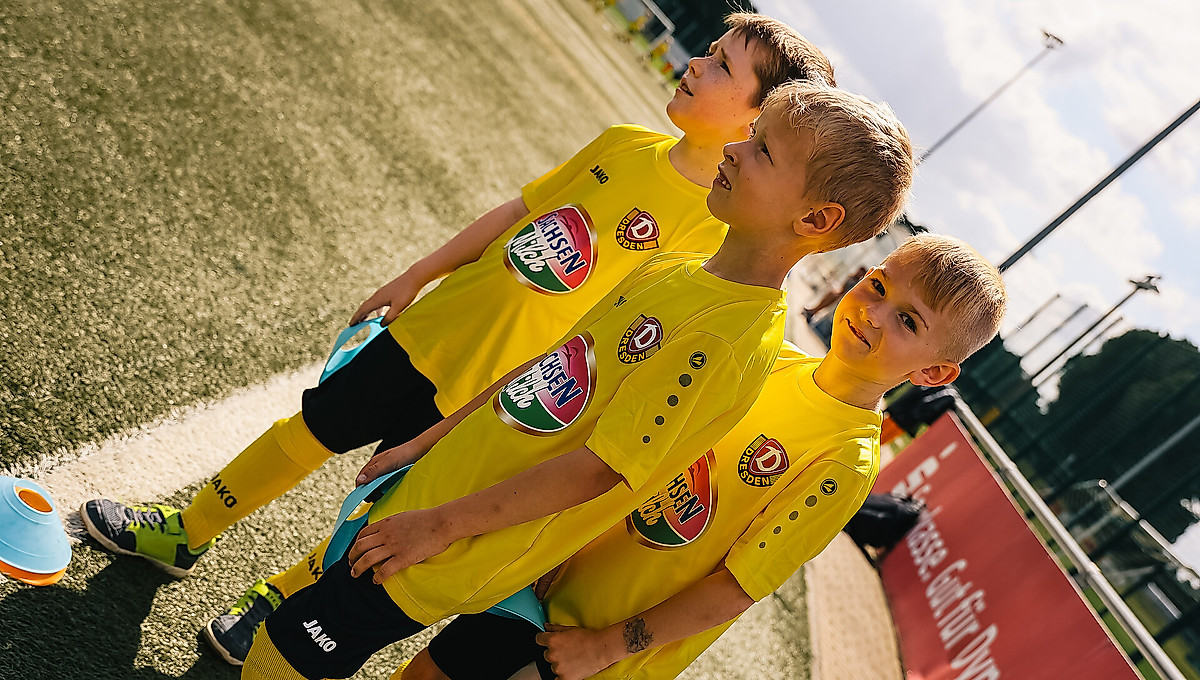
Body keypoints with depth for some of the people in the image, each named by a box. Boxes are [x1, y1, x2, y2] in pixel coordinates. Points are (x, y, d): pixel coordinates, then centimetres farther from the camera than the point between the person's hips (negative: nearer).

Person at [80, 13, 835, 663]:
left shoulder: (716, 228, -16)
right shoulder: (626, 144, -2)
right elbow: (514, 211, 6)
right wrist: (414, 278, 9)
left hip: (483, 396, -4)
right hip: (426, 329, 5)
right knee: (311, 430, 15)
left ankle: (279, 602, 38)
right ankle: (186, 535, 38)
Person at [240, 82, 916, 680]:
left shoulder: (725, 343, -25)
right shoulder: (674, 269, 2)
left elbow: (599, 470, -24)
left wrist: (442, 524, -17)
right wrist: (427, 441, 11)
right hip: (446, 479, 7)